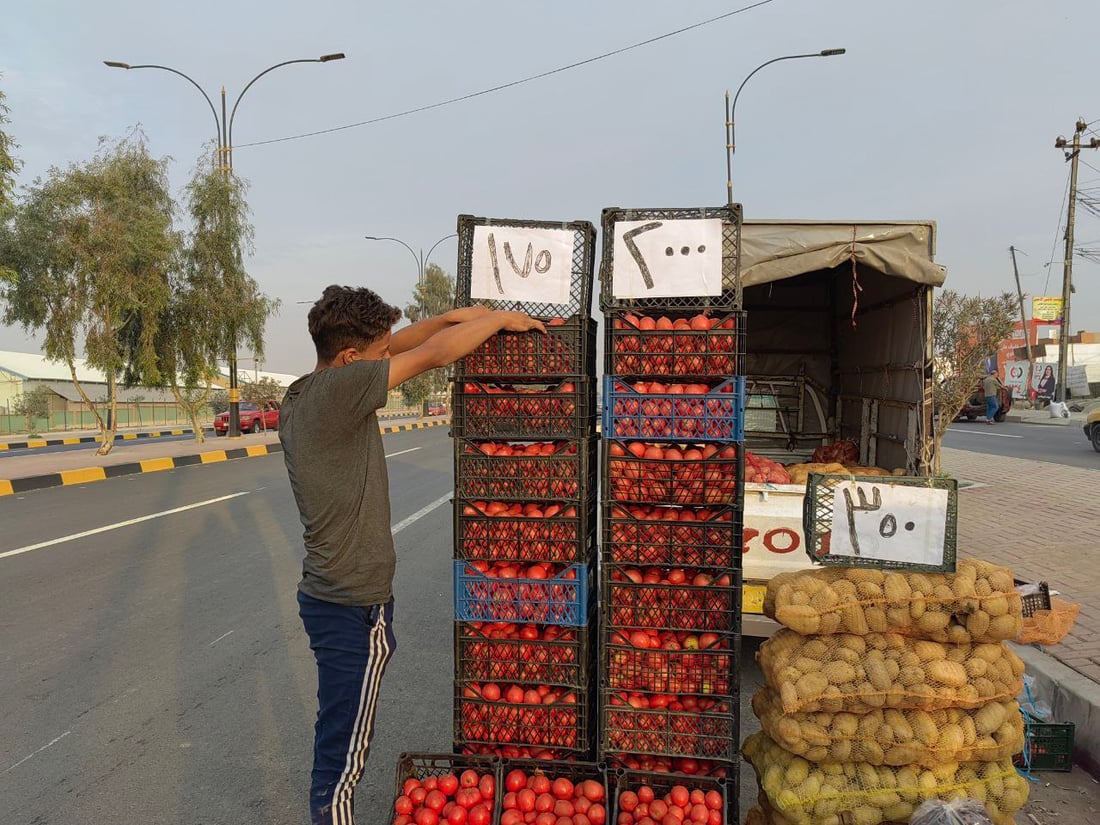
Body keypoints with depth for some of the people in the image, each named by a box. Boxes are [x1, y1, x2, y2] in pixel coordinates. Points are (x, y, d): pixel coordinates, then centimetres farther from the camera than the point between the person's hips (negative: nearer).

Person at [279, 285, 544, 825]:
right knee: (343, 755, 4)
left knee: (338, 740, 23)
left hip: (326, 594, 9)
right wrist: (499, 319, -5)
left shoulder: (299, 396, 5)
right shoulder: (338, 391, -23)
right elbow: (435, 355, -19)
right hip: (354, 606, -9)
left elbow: (392, 348, 13)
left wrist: (451, 317, 5)